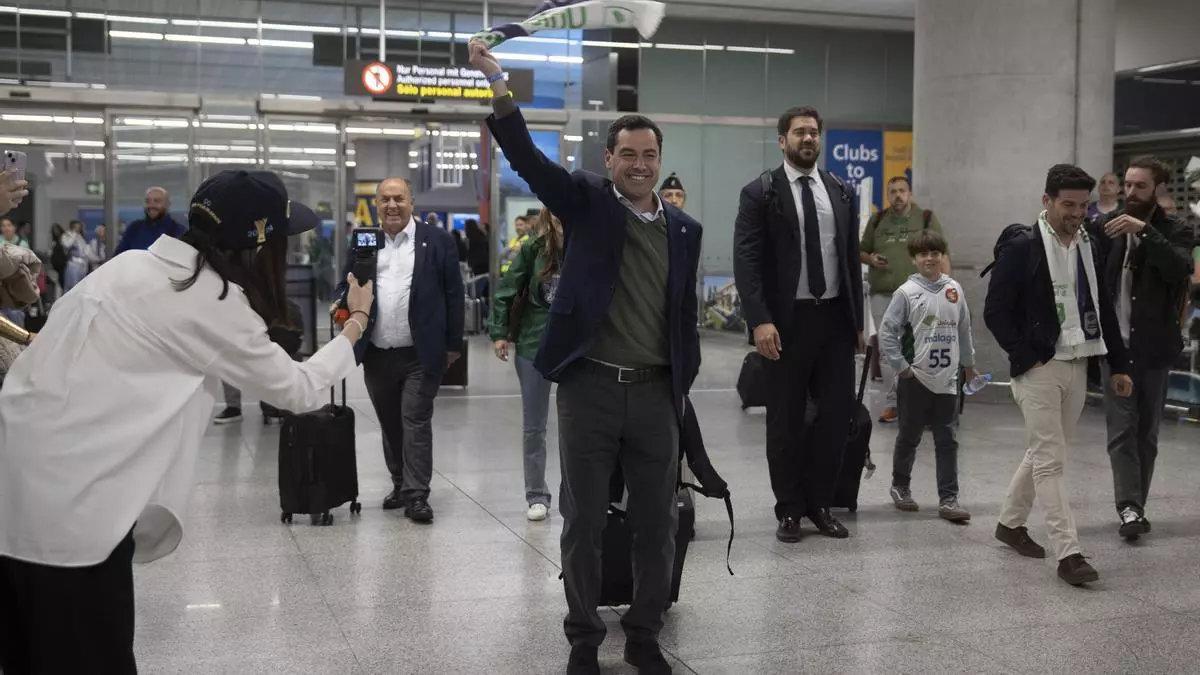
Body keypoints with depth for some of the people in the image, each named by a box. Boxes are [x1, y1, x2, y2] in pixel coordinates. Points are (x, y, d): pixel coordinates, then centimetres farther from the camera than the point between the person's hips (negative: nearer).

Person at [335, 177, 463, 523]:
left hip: (420, 355, -4)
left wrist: (453, 344, -2)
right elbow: (346, 286, 14)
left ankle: (417, 495, -2)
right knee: (390, 425, 13)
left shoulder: (437, 241, -1)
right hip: (377, 355, 4)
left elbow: (453, 294, 0)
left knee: (416, 422, -5)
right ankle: (400, 485, 27)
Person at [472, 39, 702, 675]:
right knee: (583, 522, 5)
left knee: (657, 523, 8)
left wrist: (684, 385, 10)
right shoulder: (586, 201, 1)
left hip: (656, 392, 3)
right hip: (589, 387, -3)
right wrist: (497, 84, -27)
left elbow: (684, 313, 13)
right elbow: (527, 157, -13)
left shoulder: (684, 229, 9)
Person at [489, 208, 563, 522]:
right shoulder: (534, 249, -4)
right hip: (533, 346, 2)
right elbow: (506, 290, 2)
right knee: (533, 426, 9)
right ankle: (537, 495, 22)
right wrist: (499, 333, 0)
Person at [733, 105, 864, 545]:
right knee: (785, 421, 5)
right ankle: (789, 510, 17)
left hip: (835, 318, 4)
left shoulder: (841, 193, 12)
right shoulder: (760, 194, -2)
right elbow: (746, 262, -8)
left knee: (838, 413, 5)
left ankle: (819, 503, 20)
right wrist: (759, 320, -18)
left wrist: (858, 320, 11)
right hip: (786, 322, -4)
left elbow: (852, 259, 14)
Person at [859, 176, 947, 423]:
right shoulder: (877, 220, 14)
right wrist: (870, 258, -2)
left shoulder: (927, 219, 7)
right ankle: (892, 402, 10)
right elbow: (861, 250, 21)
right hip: (883, 294, 3)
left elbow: (942, 255, 3)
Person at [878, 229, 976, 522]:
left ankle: (948, 499, 5)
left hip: (947, 379, 3)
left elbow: (964, 329, 15)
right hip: (915, 378, -3)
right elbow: (887, 332, -6)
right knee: (909, 437, 10)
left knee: (948, 441, 2)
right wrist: (901, 366, -8)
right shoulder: (906, 292, -6)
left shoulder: (954, 289, 4)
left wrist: (968, 363, 21)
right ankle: (900, 486, 29)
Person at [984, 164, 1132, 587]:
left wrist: (1119, 364, 13)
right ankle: (1068, 555, -7)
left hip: (1077, 365, 7)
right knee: (1049, 461, -6)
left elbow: (1103, 309, 16)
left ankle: (1010, 522, 33)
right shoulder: (1021, 247, -10)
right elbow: (995, 312, -10)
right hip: (1038, 367, -7)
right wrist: (1027, 357, -13)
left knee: (1046, 453, 15)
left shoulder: (1088, 247, 10)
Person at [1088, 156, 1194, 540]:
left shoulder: (1174, 231, 1)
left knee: (1147, 431, 8)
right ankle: (1130, 508, -11)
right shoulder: (1106, 227, 3)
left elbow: (1180, 268, -19)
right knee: (1121, 429, -8)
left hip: (1154, 348, 1)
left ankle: (1135, 507, 17)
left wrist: (1144, 230, -27)